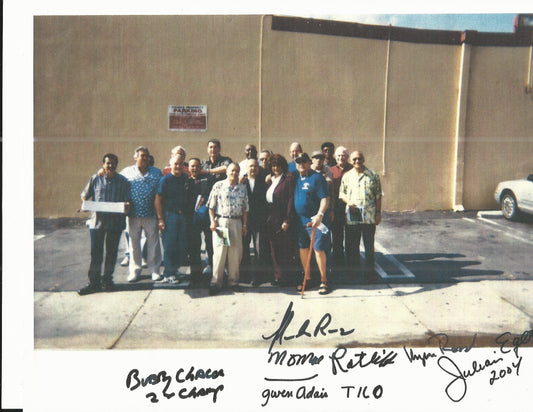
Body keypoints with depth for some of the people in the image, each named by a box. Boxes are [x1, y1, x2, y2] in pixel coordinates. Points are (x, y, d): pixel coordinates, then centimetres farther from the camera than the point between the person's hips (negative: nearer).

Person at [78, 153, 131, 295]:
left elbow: (128, 200, 5)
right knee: (95, 253, 1)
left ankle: (107, 280, 22)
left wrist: (127, 206, -17)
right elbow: (85, 194, 14)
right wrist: (85, 202, -7)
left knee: (111, 252, 8)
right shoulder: (95, 179, 7)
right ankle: (94, 282, 10)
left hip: (115, 221, 0)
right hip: (97, 220, 0)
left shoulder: (123, 181, 5)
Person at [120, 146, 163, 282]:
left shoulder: (156, 172, 10)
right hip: (133, 215, 0)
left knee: (153, 242, 3)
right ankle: (135, 270, 18)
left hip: (151, 214, 0)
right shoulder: (127, 171, 8)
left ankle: (154, 270, 14)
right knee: (134, 243, 6)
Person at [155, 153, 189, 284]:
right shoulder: (165, 179, -2)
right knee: (169, 246, -2)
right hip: (169, 215, -5)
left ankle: (173, 270, 19)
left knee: (182, 246, 5)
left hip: (183, 215, 5)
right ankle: (169, 274, 6)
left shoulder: (186, 179, 11)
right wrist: (160, 219, -11)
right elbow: (158, 200, -5)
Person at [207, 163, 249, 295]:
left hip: (236, 222, 3)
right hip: (221, 221, -3)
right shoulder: (218, 185, 3)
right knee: (219, 251, -5)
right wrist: (213, 221, -8)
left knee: (235, 252, 3)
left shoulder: (242, 188, 12)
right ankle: (216, 282, 2)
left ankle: (233, 281, 14)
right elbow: (211, 206, 2)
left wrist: (244, 225, 9)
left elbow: (245, 208, 14)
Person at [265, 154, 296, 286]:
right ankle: (277, 276, 19)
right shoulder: (271, 180, 16)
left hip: (283, 220, -7)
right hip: (271, 220, 7)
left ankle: (283, 277, 9)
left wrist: (287, 220, -17)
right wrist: (267, 218, 10)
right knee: (274, 249, 10)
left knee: (284, 249, 0)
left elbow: (291, 199, -12)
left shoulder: (288, 178, -6)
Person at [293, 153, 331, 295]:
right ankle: (307, 278, 24)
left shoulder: (317, 177, -7)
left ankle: (323, 280, 8)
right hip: (300, 220, 6)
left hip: (315, 220, -6)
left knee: (319, 249, -4)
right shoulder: (295, 177, 11)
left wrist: (319, 215, -25)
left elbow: (325, 199, -12)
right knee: (303, 249, 11)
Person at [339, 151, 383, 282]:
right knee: (352, 246, 9)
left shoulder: (373, 176, 5)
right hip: (352, 217, 2)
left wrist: (378, 212, 0)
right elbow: (341, 193, 12)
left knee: (369, 246, 5)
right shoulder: (347, 176, 9)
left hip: (369, 217, -1)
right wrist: (348, 202, -8)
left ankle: (370, 272, 16)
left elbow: (378, 196, 5)